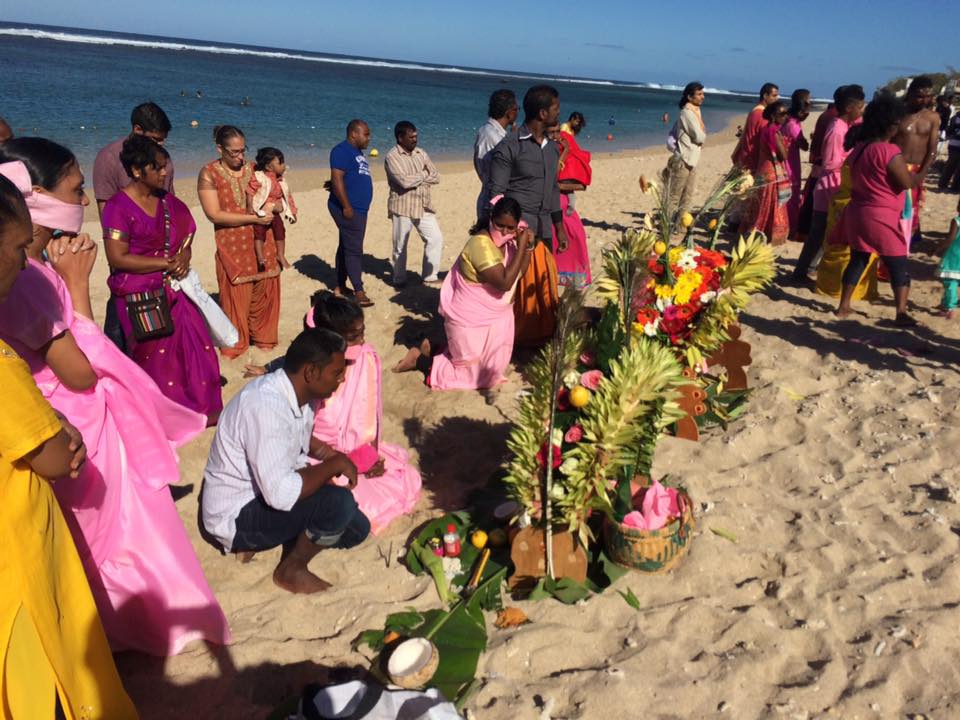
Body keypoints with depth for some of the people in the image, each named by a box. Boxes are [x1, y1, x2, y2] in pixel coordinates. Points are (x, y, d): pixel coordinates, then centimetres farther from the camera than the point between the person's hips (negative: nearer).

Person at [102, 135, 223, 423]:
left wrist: (183, 258, -6)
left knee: (195, 348, 5)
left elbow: (185, 236, 17)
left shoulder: (167, 202, 7)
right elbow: (117, 258, -18)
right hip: (141, 295, -6)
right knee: (156, 356, 5)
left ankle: (202, 407, 21)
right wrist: (165, 263, -17)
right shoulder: (118, 207, -13)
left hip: (173, 289, 6)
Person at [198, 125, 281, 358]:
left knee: (265, 293, 8)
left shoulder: (252, 169, 7)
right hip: (232, 247, -4)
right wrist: (253, 218, -19)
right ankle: (234, 345, 18)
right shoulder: (209, 173, -6)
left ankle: (263, 337, 28)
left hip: (261, 243, 4)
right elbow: (214, 214, -14)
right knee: (236, 297, 2)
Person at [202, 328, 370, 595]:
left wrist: (332, 458, -1)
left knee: (357, 528, 6)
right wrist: (334, 464, -21)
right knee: (339, 503, -27)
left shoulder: (298, 393, -4)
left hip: (264, 493, 9)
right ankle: (291, 570, 0)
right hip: (236, 517, -9)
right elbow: (281, 494, -36)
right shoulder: (265, 406, -31)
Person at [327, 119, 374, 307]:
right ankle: (359, 292, -7)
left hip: (359, 209, 10)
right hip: (349, 210, -10)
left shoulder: (357, 152, 17)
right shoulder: (342, 151, -13)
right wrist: (346, 206, -24)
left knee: (346, 247, 14)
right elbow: (337, 179, -21)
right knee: (354, 250, -9)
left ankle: (340, 286, 22)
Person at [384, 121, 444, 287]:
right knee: (400, 246, 5)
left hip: (423, 206, 6)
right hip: (402, 207, -5)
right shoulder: (392, 157, -10)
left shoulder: (421, 153, 10)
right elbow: (404, 181, -22)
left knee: (436, 238, 3)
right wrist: (423, 174, -7)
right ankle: (399, 280, 20)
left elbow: (435, 177, 3)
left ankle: (430, 276, 16)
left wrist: (415, 180, -11)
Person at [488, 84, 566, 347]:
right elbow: (496, 193, -9)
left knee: (543, 286, 8)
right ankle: (511, 338, 8)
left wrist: (559, 228, 20)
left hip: (543, 230, 7)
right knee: (515, 285, -3)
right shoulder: (509, 147, -8)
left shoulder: (551, 148, 15)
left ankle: (541, 337, 18)